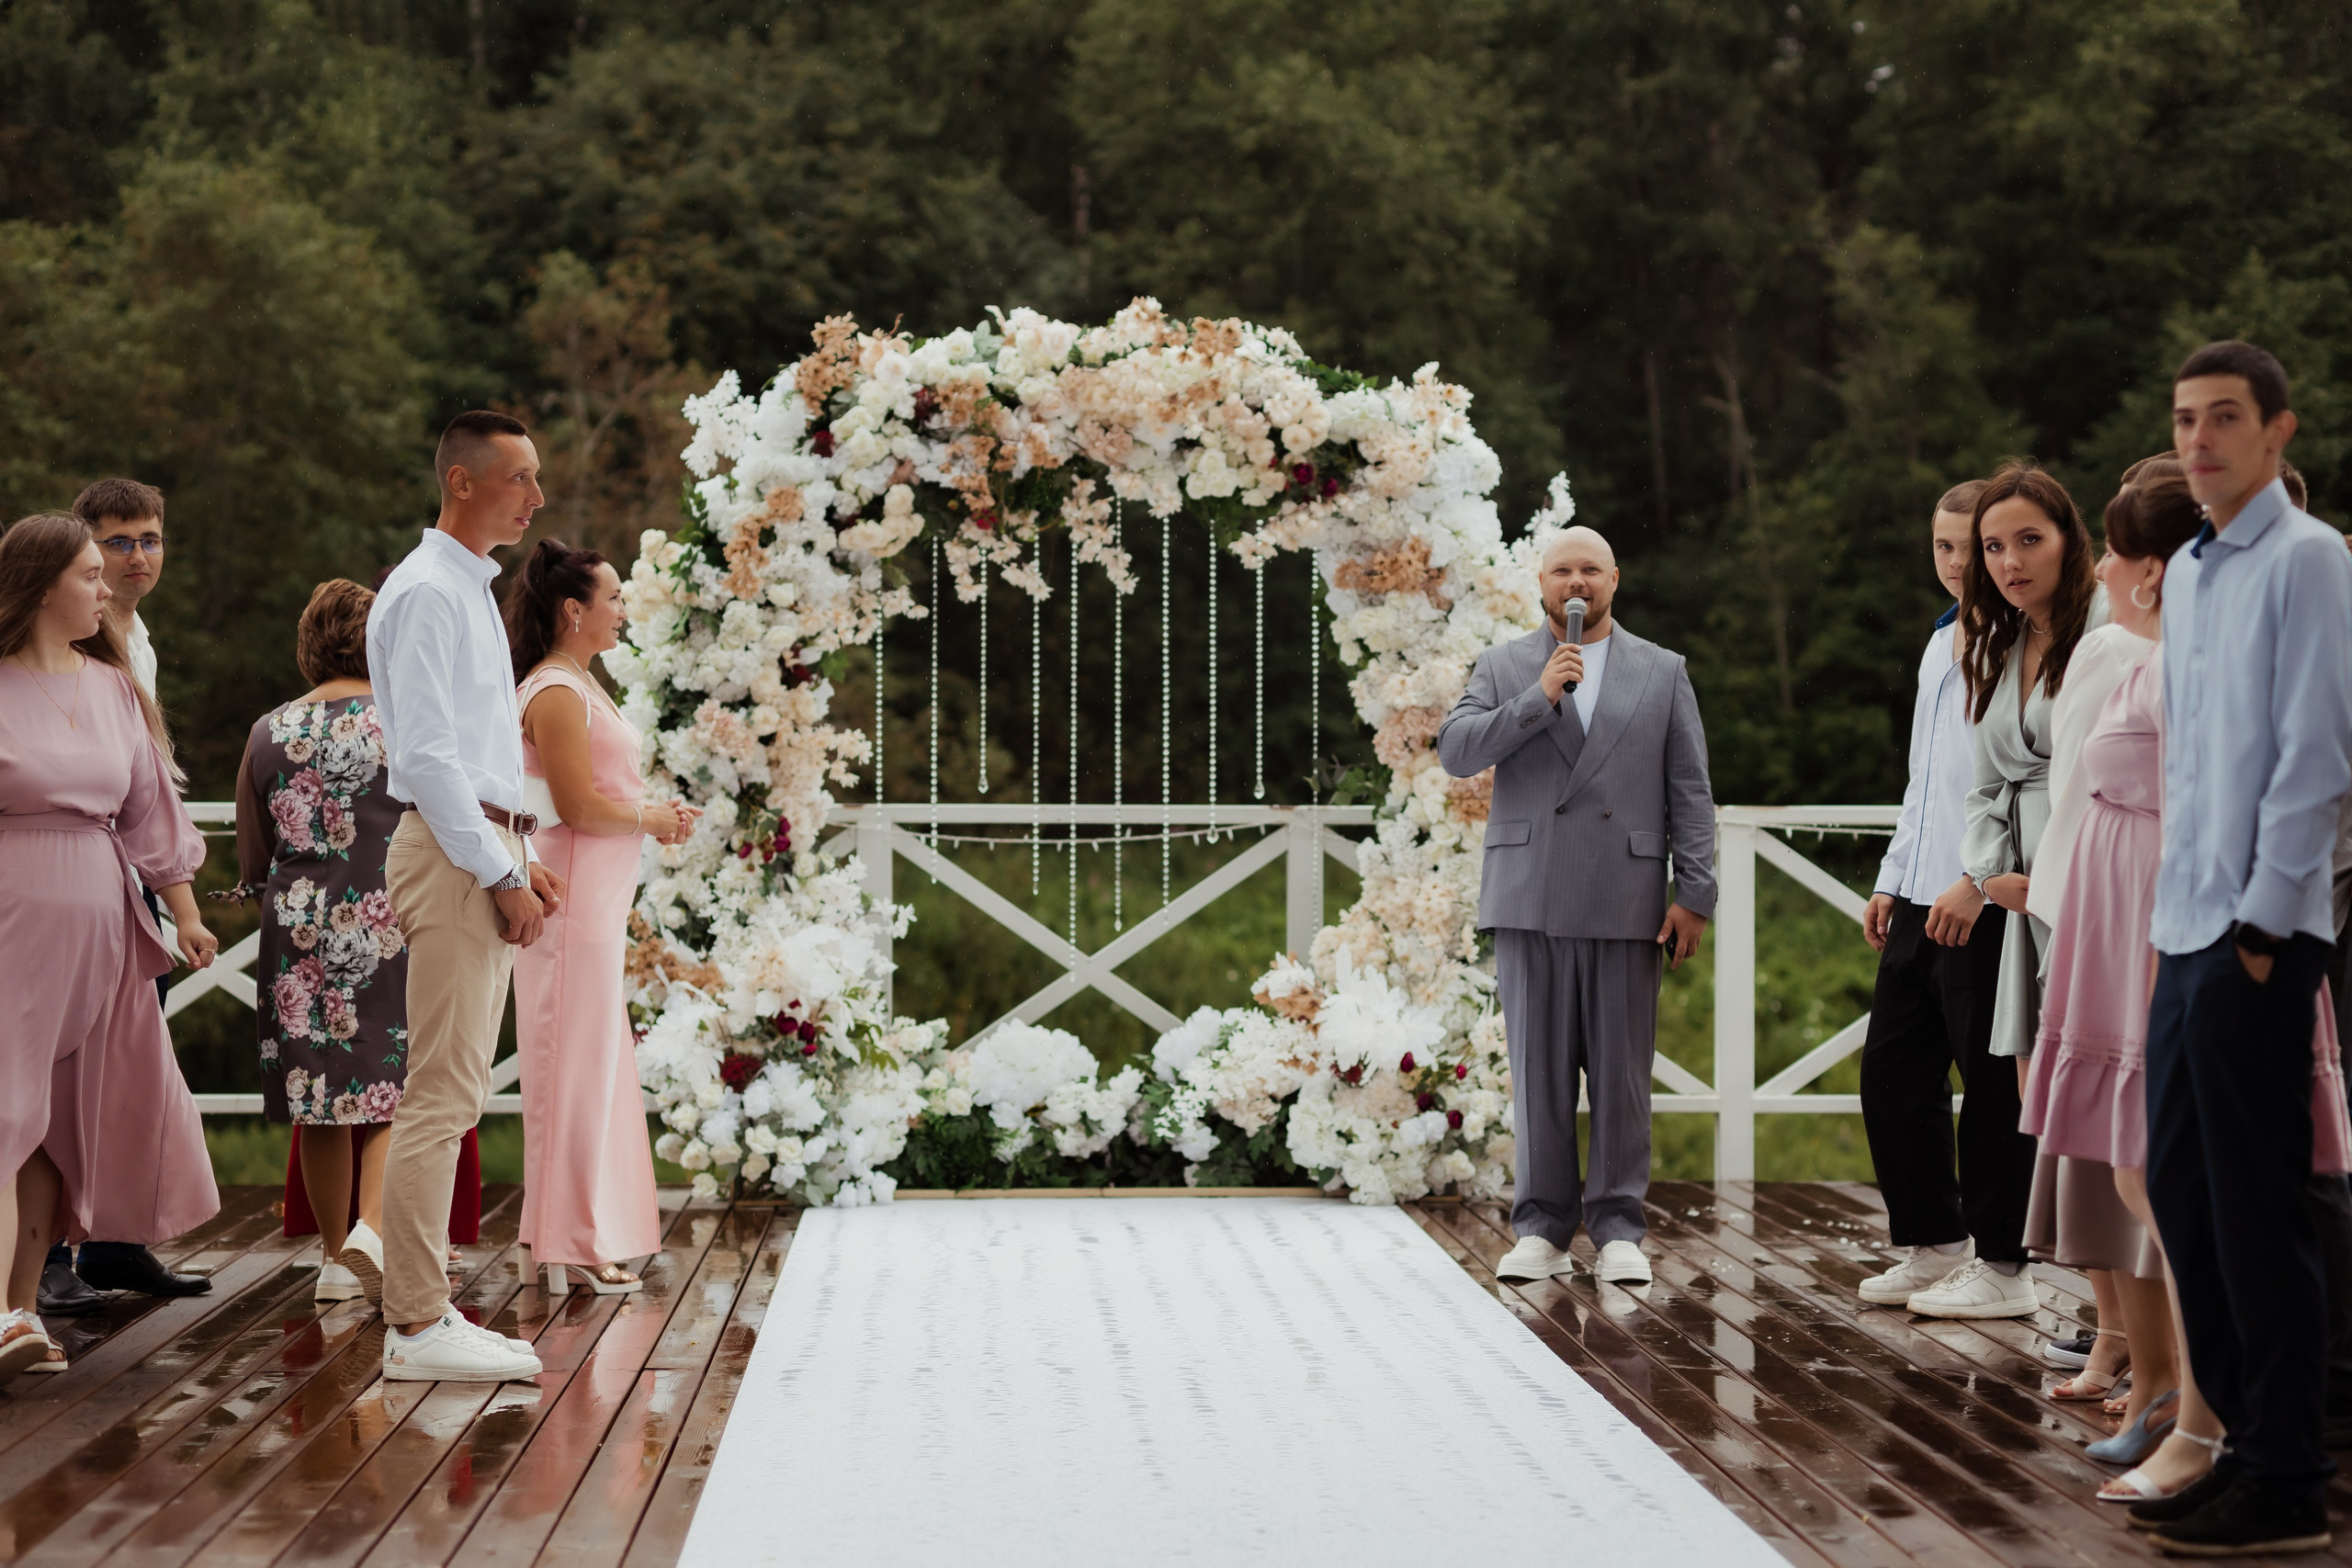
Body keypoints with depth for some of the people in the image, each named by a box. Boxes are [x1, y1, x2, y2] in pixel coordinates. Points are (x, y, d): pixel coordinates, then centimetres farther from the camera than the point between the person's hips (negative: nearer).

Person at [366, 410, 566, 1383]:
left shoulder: (472, 590, 19)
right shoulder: (426, 593, -12)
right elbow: (426, 756, -19)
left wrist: (521, 860, 18)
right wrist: (501, 874, -19)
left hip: (485, 847, 10)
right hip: (452, 854, -10)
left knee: (455, 1085, 13)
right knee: (443, 1091, -8)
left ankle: (390, 1252, 20)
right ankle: (418, 1327, -4)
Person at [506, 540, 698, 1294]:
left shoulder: (578, 686, 17)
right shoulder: (556, 694, -15)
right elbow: (578, 807, -20)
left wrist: (655, 815, 8)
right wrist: (650, 818, -6)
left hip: (598, 897, 10)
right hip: (572, 896, -10)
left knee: (596, 1060, 14)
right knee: (577, 1061, -5)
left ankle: (589, 1230, 21)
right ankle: (573, 1242, 1)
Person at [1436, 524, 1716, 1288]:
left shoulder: (1663, 672, 11)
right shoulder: (1504, 667, 11)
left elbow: (1690, 793, 7)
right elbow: (1455, 751, -4)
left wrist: (1694, 893, -1)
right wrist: (1540, 698, -13)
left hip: (1624, 902, 0)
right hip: (1529, 902, 0)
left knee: (1621, 1070, 0)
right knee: (1537, 1068, 2)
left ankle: (1618, 1228, 8)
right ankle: (1541, 1226, 9)